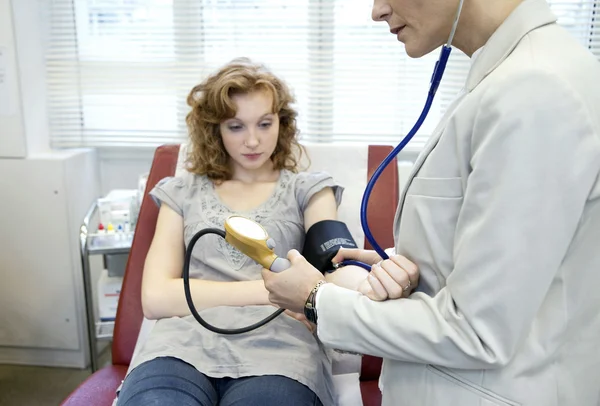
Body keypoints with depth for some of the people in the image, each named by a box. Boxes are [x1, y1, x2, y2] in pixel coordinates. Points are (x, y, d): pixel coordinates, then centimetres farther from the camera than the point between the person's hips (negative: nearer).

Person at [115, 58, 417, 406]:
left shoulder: (307, 190, 15)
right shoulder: (183, 192, 15)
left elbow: (332, 266, -2)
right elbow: (156, 297, 4)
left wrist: (366, 280, -27)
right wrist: (267, 290, -6)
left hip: (277, 346, 0)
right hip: (185, 344, 1)